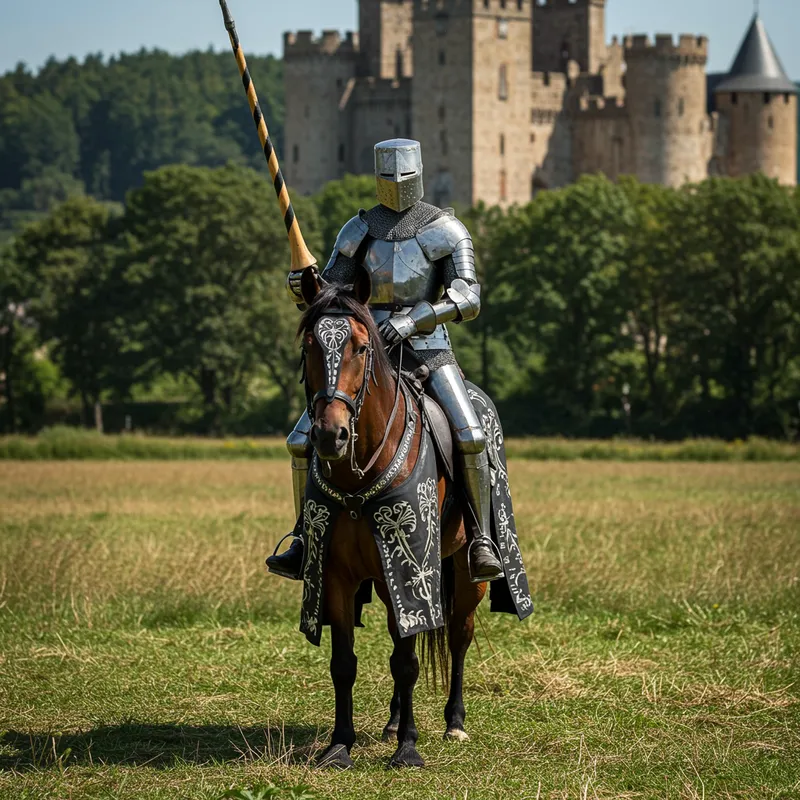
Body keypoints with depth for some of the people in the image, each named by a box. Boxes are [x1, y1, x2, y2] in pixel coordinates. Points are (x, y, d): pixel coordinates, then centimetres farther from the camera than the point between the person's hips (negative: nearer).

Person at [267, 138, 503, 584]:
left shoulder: (446, 231, -2)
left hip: (429, 351, -3)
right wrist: (303, 288, -17)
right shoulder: (360, 230, 8)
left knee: (470, 436, -28)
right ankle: (304, 544, 3)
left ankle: (482, 542, -16)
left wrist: (413, 320, -25)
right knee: (301, 441, -9)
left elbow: (469, 300, -11)